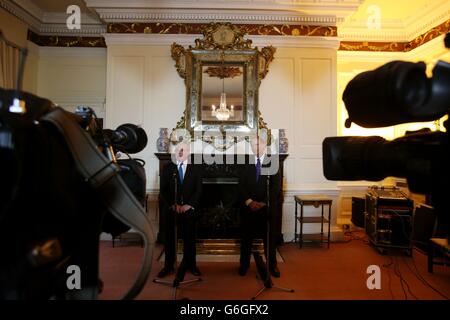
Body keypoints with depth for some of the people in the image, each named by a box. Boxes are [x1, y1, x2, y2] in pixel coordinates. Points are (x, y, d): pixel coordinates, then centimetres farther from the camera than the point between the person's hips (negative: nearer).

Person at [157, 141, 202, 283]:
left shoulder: (195, 169, 6)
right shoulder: (167, 168, 5)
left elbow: (198, 190, 1)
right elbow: (163, 190, 0)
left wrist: (189, 205, -11)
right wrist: (172, 205, -12)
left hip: (189, 209, 0)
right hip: (170, 209, 0)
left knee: (189, 238, 6)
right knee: (169, 238, 7)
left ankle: (191, 265, 20)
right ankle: (168, 266, 20)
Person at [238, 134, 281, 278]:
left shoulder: (273, 162, -1)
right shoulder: (246, 162, 3)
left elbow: (276, 186, -5)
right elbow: (241, 184, 1)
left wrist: (263, 203, -13)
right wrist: (248, 201, -12)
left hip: (268, 206, -1)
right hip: (248, 206, 1)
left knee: (269, 237, 9)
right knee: (247, 236, 10)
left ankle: (272, 265, 26)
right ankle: (244, 264, 27)